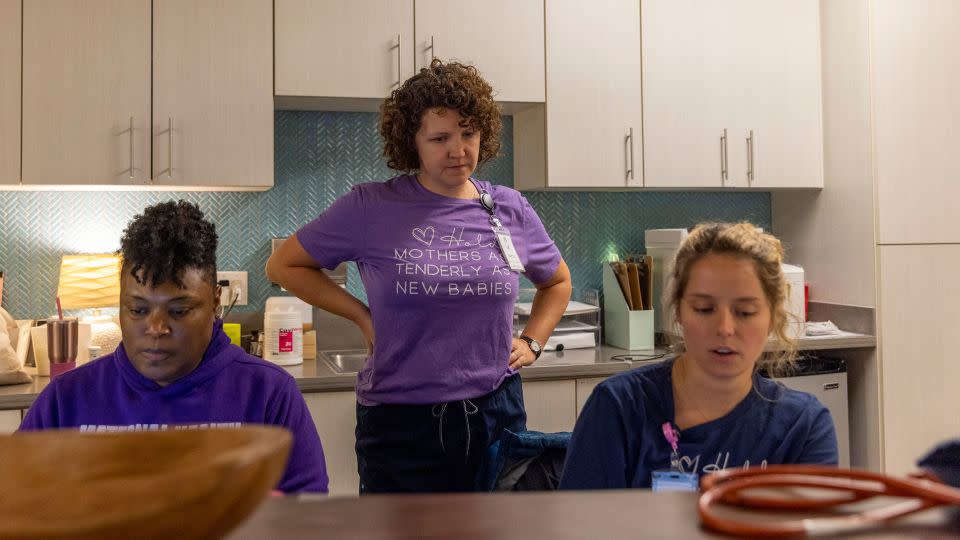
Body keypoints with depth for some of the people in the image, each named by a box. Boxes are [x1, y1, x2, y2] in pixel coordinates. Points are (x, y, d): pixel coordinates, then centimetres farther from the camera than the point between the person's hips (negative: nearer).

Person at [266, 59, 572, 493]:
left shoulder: (510, 210, 2)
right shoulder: (370, 208, -7)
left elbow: (557, 282, 20)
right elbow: (283, 265, 2)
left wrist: (531, 342, 6)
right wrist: (362, 316, -4)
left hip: (495, 413, 3)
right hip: (399, 423, -2)